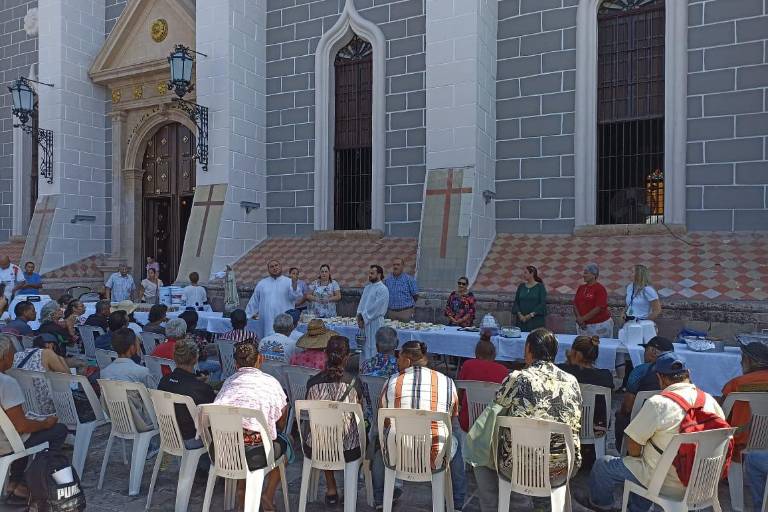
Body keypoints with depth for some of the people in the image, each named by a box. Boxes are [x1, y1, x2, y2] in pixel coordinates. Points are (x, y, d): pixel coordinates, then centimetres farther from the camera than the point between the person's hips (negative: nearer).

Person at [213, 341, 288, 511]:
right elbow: (281, 425, 10)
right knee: (283, 444, 25)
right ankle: (268, 495, 19)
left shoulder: (228, 382, 10)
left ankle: (242, 491, 29)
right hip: (254, 456, -3)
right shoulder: (271, 382, 3)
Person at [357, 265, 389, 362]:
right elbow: (362, 302, 14)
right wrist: (359, 315, -2)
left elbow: (376, 307, -16)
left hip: (375, 322, -8)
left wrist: (363, 318, -13)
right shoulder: (367, 287, 15)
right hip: (364, 321, 8)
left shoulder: (383, 289, -10)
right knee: (364, 346, 12)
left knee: (373, 348, -5)